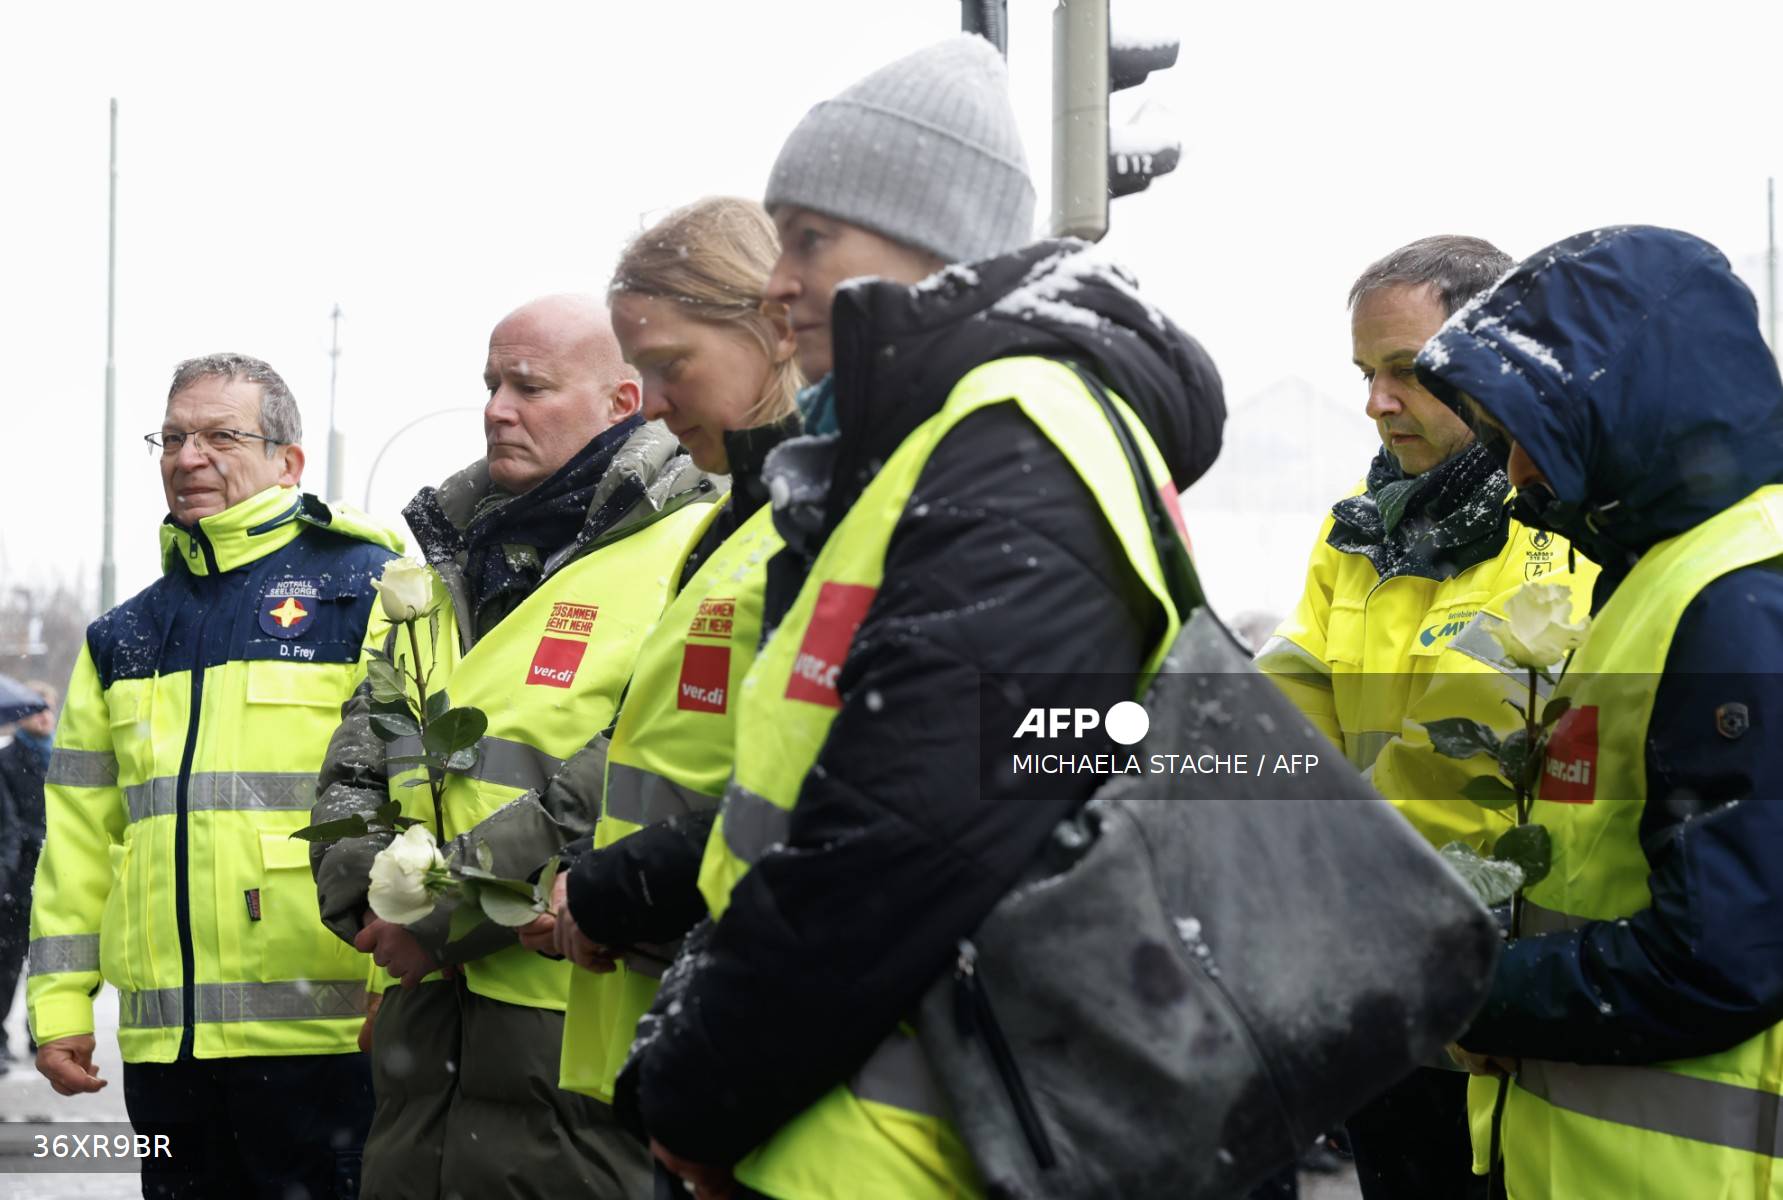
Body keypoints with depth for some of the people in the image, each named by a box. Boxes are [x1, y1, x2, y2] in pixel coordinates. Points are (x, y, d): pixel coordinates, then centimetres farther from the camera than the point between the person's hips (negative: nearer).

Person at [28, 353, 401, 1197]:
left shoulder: (370, 595, 0)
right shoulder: (124, 638, 18)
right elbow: (76, 836, 18)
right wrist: (59, 1002, 10)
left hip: (323, 1037, -5)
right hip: (164, 1045, 6)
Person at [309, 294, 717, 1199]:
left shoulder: (687, 550, -7)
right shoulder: (455, 557, 18)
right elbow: (357, 762, 16)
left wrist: (450, 908, -15)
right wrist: (368, 889, -4)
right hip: (424, 1026, 7)